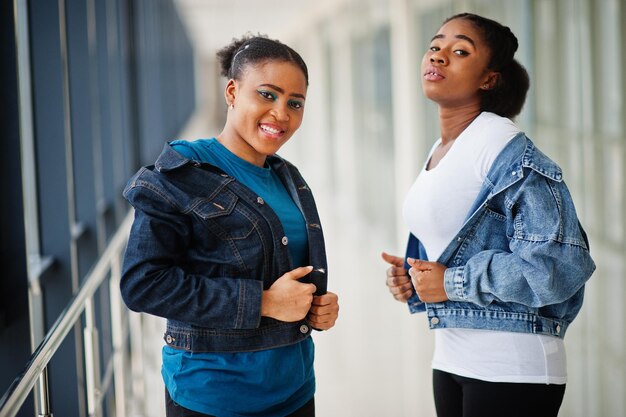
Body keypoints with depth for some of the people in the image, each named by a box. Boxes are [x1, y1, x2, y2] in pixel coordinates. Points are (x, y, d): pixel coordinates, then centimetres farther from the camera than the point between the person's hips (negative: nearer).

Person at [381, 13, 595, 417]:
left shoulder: (506, 149, -13)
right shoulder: (438, 155, 12)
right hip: (450, 358, 8)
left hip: (512, 368, -8)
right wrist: (414, 280, 3)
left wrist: (452, 283, -16)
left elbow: (563, 262, -21)